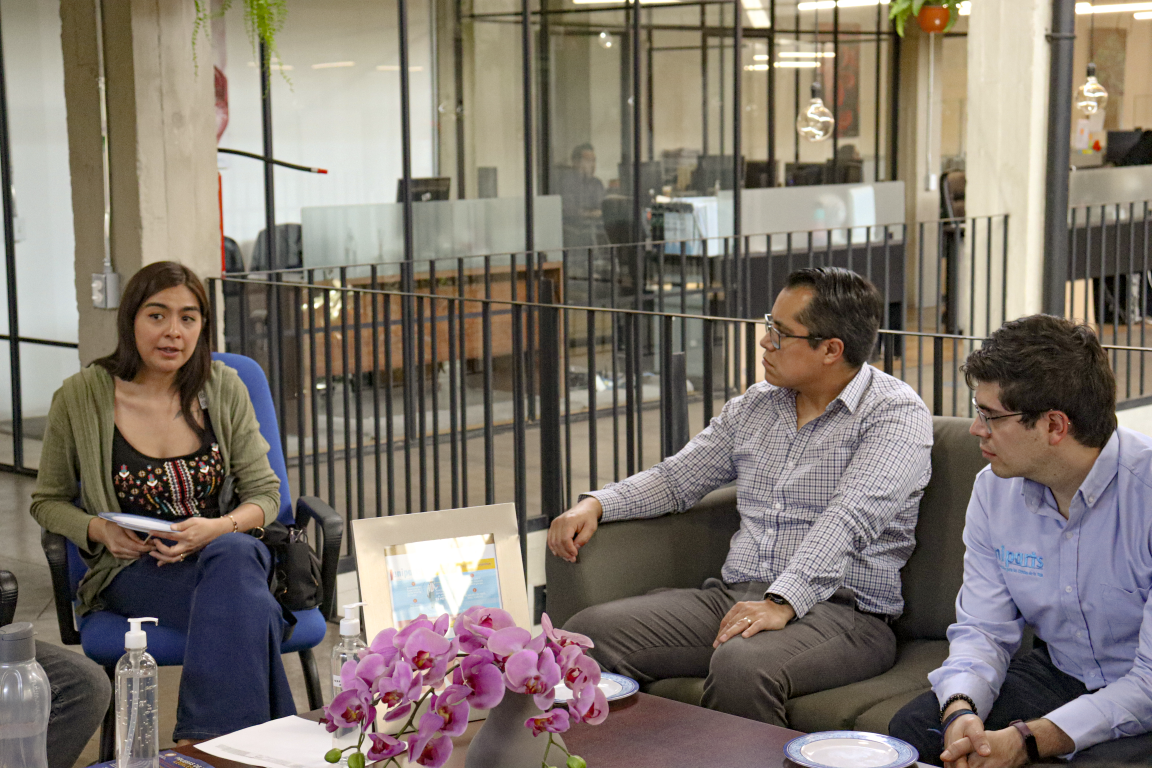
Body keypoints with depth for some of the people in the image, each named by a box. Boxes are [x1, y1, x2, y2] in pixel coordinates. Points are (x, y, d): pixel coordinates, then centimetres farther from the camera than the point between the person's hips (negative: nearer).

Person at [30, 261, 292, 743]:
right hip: (133, 571, -2)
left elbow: (264, 493, 4)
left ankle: (204, 739, -36)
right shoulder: (81, 397, -4)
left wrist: (219, 528, -19)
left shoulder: (224, 389, 2)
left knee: (231, 554, -38)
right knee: (250, 608, -35)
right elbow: (48, 501, 8)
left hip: (227, 548, 2)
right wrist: (99, 531, -14)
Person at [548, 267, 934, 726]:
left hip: (839, 609, -6)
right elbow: (676, 479, 23)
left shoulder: (897, 413, -6)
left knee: (742, 665, -39)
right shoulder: (755, 405, 17)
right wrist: (595, 504, 5)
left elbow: (850, 520, -20)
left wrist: (782, 602, -33)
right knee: (589, 632, -15)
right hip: (734, 597, 7)